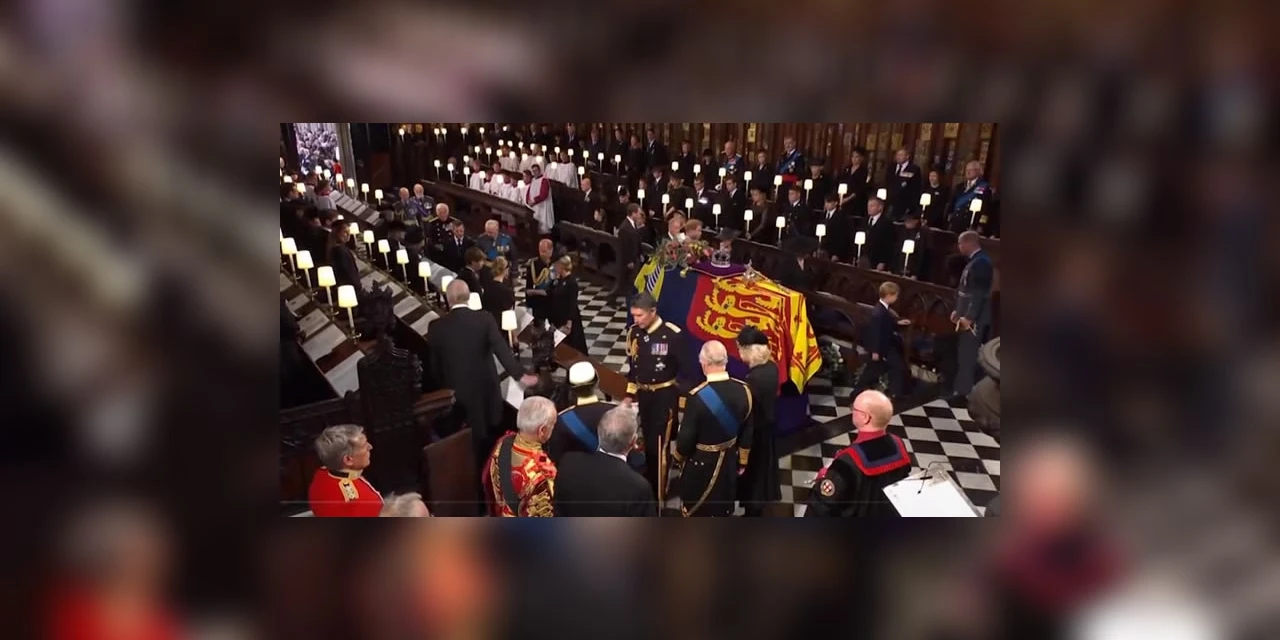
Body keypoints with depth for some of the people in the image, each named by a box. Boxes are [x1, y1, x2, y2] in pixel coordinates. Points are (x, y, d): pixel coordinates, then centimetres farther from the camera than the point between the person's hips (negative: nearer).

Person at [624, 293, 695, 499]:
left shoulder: (673, 335, -19)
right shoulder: (633, 332, -1)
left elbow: (686, 369, -12)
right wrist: (630, 394, 13)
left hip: (665, 396, -5)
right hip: (642, 394, 5)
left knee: (659, 444, -4)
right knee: (647, 441, 17)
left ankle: (657, 491, 11)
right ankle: (648, 482, 35)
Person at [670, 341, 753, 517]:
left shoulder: (697, 396, -30)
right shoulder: (743, 390, -14)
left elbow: (686, 437, -19)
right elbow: (748, 431, -1)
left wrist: (677, 455, 3)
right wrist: (742, 460, 15)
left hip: (700, 464, -5)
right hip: (728, 462, 5)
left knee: (695, 510, 16)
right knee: (723, 506, 25)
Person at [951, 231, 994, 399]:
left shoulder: (981, 262, -17)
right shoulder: (975, 261, 14)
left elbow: (979, 293, -23)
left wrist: (969, 316, -23)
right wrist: (958, 310, 19)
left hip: (974, 319, -10)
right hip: (967, 316, 10)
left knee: (968, 355, -4)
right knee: (964, 355, 15)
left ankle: (966, 391, 2)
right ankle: (963, 389, 23)